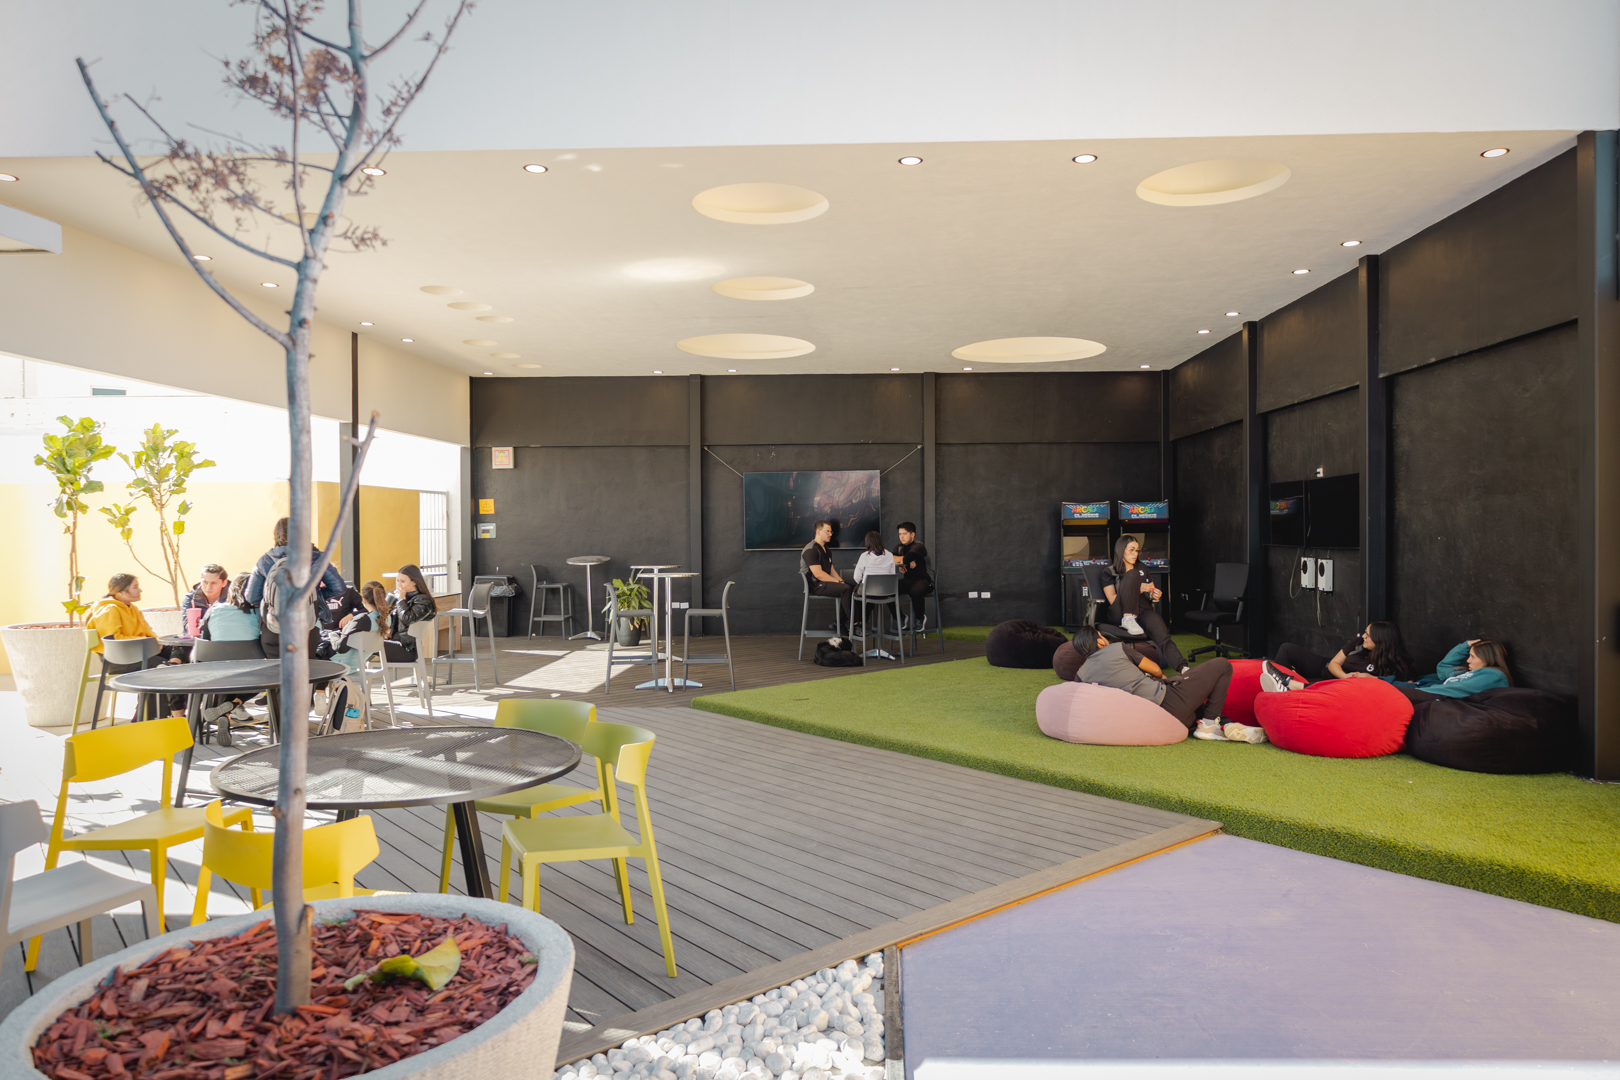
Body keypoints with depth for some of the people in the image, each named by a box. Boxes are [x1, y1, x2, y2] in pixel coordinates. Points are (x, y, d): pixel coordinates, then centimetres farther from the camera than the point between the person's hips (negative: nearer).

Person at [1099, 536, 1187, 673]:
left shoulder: (1142, 569, 27)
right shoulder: (1109, 571, 12)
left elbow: (1151, 593, 30)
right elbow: (1113, 600, 0)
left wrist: (1155, 595, 4)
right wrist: (1138, 590, -11)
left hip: (1143, 611, 3)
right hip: (1121, 614, -3)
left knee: (1162, 635, -31)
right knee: (1133, 575, -24)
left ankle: (1183, 668, -52)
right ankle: (1128, 620, -35)